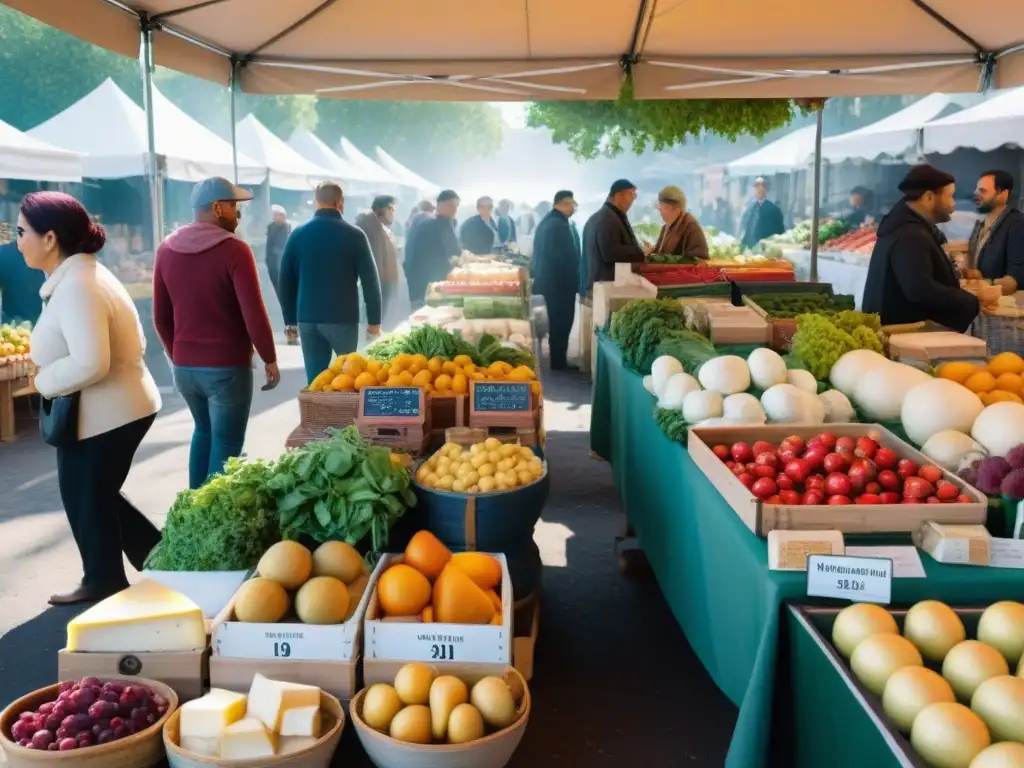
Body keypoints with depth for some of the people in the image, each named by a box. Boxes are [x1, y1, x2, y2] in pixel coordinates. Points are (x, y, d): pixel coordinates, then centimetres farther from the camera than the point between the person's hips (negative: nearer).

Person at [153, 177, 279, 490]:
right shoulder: (234, 250, -14)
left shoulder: (167, 250, 5)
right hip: (228, 367, -6)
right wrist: (269, 359, -5)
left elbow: (160, 317, 10)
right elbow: (253, 314, -17)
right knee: (226, 445, 4)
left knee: (203, 432, 25)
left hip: (184, 366, 7)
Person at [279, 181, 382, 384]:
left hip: (307, 318, 3)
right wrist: (374, 320, 1)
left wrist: (290, 319, 15)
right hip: (343, 318, -3)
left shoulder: (298, 235, 5)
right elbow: (370, 279, -5)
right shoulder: (354, 235, -3)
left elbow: (286, 281, 8)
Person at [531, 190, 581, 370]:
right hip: (560, 281, -10)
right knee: (562, 322, -4)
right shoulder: (560, 225, -18)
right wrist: (573, 279, -12)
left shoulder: (547, 221, 14)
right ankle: (558, 362, 0)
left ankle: (556, 360, 19)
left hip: (548, 279, 10)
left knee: (555, 322, 14)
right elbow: (566, 255, -21)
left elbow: (541, 252, 19)